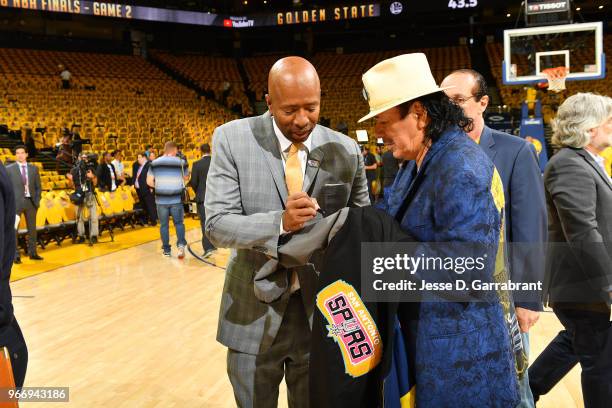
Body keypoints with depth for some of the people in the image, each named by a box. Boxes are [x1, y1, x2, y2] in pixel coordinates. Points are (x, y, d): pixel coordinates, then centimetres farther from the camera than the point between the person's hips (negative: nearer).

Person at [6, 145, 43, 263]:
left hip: (31, 201, 3)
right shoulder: (9, 169, 0)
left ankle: (32, 252, 19)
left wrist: (37, 200, 1)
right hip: (16, 202, -3)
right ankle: (15, 254, 4)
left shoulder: (34, 168, 9)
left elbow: (38, 187, 11)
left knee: (32, 229, 9)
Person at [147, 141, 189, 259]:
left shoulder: (154, 163, 0)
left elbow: (149, 181, -1)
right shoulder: (181, 162, -3)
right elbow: (186, 178, 7)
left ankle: (166, 250, 15)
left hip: (161, 199, 1)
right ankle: (181, 244, -11)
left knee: (163, 224, 10)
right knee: (179, 222, 9)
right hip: (177, 198, -1)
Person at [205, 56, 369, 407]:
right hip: (255, 310, -1)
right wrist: (280, 223, -31)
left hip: (323, 310, 1)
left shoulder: (346, 150, -5)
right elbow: (217, 225, -13)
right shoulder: (233, 139, -9)